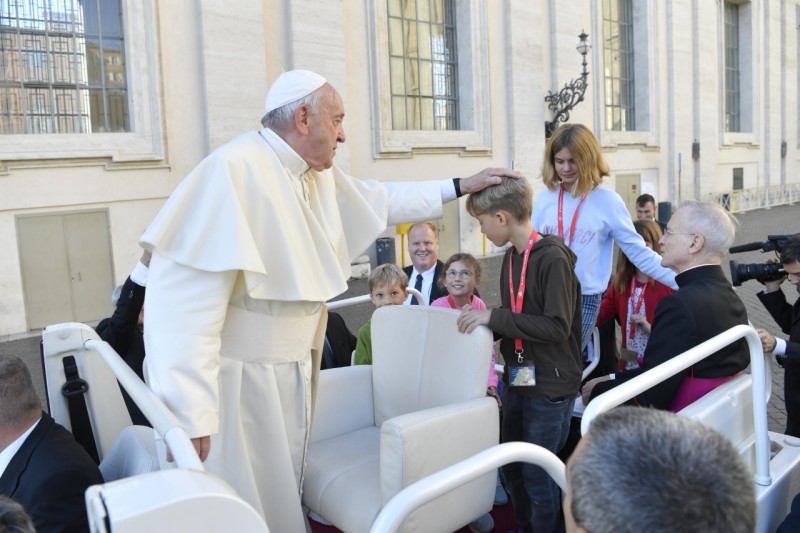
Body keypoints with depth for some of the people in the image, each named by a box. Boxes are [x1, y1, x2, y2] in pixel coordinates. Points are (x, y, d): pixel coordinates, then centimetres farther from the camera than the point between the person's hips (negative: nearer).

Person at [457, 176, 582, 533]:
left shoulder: (552, 258, -18)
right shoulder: (512, 257, 6)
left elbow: (557, 327, -23)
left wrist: (493, 317, -25)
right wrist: (483, 321, -2)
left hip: (550, 384, -8)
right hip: (518, 378, 8)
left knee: (539, 476, 4)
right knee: (512, 467, 19)